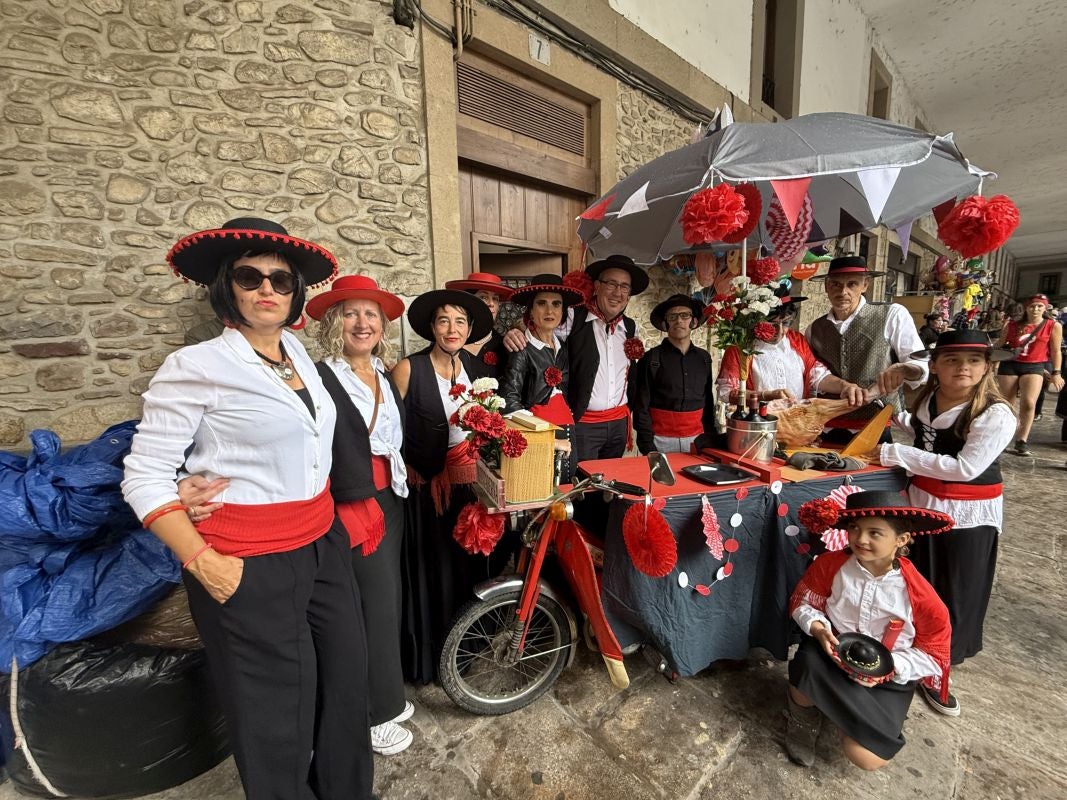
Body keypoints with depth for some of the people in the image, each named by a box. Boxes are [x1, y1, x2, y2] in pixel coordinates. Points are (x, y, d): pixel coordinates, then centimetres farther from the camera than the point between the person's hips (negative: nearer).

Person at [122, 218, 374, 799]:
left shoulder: (296, 350, 7)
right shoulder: (194, 366, -12)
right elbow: (143, 478, -10)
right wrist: (203, 563, -17)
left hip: (324, 547, 7)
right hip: (251, 566, -6)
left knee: (347, 682, 20)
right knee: (277, 715, 12)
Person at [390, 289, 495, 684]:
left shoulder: (474, 366, 3)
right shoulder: (409, 369, -13)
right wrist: (407, 473, -11)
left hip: (468, 480, 5)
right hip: (426, 484, -5)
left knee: (470, 565, 16)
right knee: (432, 572, 7)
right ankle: (426, 657, 30)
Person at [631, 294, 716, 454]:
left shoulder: (704, 358, 8)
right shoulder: (651, 358, -5)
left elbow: (708, 402, 14)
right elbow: (641, 407, -6)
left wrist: (711, 438, 10)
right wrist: (648, 448, -11)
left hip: (696, 439, 4)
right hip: (660, 440, -3)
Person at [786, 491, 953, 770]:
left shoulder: (921, 596, -19)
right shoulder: (830, 564, -16)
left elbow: (934, 656, -7)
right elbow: (802, 601, -3)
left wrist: (890, 666, -22)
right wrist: (818, 628, -23)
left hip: (888, 676, 0)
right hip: (833, 651, 0)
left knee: (866, 757, -17)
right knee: (808, 660, -37)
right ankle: (803, 715, -1)